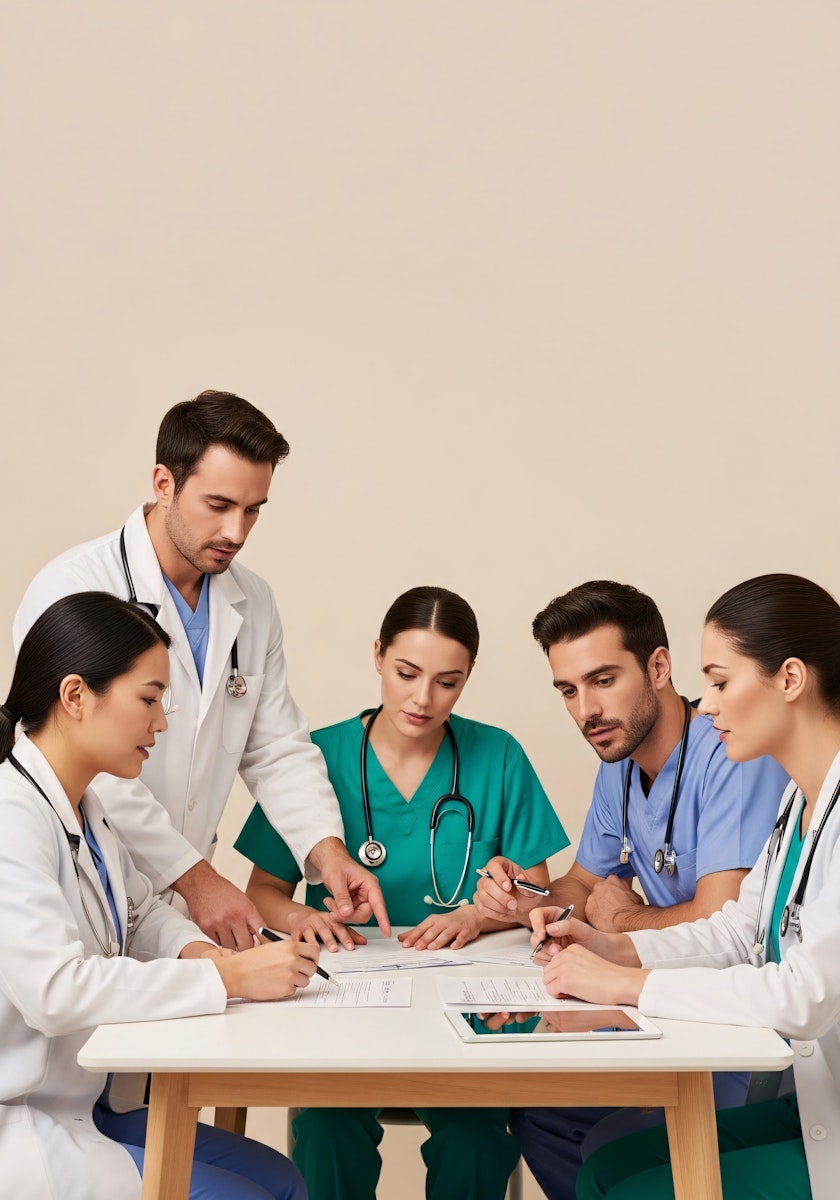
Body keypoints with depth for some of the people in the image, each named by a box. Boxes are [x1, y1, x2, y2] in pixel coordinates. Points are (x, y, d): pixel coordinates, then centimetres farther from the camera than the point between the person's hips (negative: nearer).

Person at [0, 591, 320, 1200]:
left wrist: (196, 949, -3)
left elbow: (142, 910, 19)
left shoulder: (82, 807, 6)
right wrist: (228, 976, -28)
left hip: (81, 1102, 9)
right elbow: (54, 989, -33)